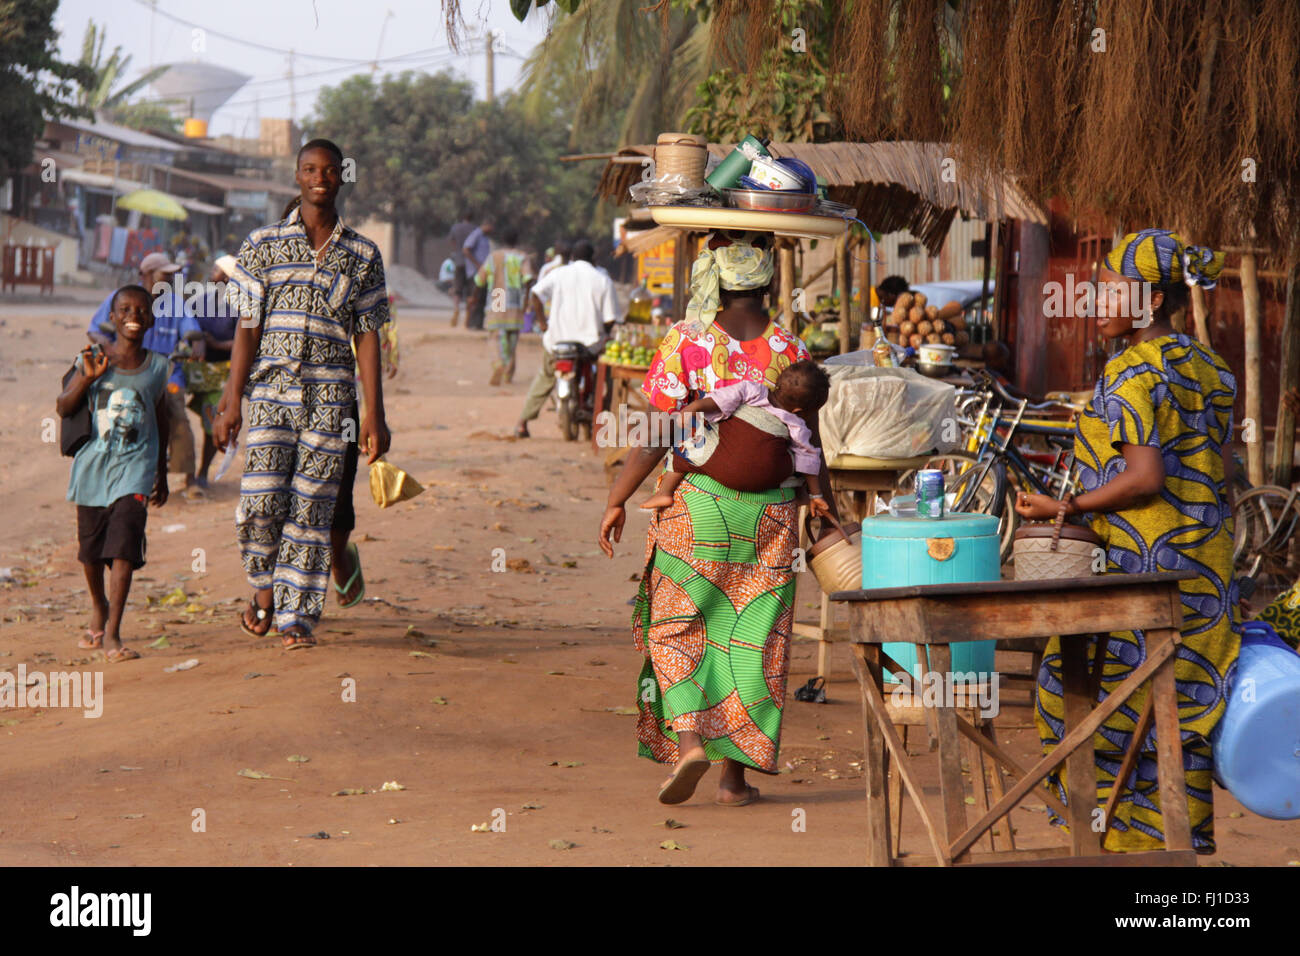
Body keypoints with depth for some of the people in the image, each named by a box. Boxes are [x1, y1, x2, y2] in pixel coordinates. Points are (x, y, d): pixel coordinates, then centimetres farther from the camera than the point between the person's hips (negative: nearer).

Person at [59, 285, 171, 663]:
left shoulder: (157, 366, 6)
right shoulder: (94, 358, 2)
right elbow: (63, 407, -2)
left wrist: (162, 473, 20)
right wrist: (88, 377, -18)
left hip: (135, 465, -1)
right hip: (94, 462, 1)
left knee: (124, 543, -15)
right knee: (91, 546, 12)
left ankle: (112, 635, -17)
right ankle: (98, 608, 41)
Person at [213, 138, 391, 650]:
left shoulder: (363, 255, 8)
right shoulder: (263, 244, 6)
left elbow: (367, 337, 7)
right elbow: (247, 328, 5)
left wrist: (374, 413, 1)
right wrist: (231, 401, -1)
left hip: (330, 400, 1)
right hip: (270, 394, -1)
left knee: (312, 508, -2)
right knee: (260, 503, -10)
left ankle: (296, 616, 7)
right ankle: (264, 588, 17)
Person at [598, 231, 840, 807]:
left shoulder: (685, 343, -7)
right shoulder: (790, 353, -1)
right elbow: (809, 447, 2)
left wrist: (617, 501, 0)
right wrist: (827, 513, 15)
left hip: (697, 502, -2)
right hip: (770, 511, 2)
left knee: (677, 629, 10)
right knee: (753, 639, 8)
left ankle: (687, 738, -12)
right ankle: (735, 773, 9)